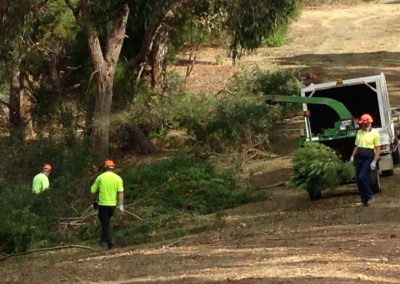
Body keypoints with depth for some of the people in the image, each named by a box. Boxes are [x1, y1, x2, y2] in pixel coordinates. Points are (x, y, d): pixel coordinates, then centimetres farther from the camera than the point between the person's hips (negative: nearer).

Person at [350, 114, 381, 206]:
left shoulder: (374, 133, -6)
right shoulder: (359, 132, 12)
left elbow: (378, 149, -7)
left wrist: (374, 161, -15)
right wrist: (353, 156, 5)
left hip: (368, 158, -6)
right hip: (359, 158, 7)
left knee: (363, 177, -18)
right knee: (358, 179, 3)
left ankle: (369, 196, -1)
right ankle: (364, 199, 12)